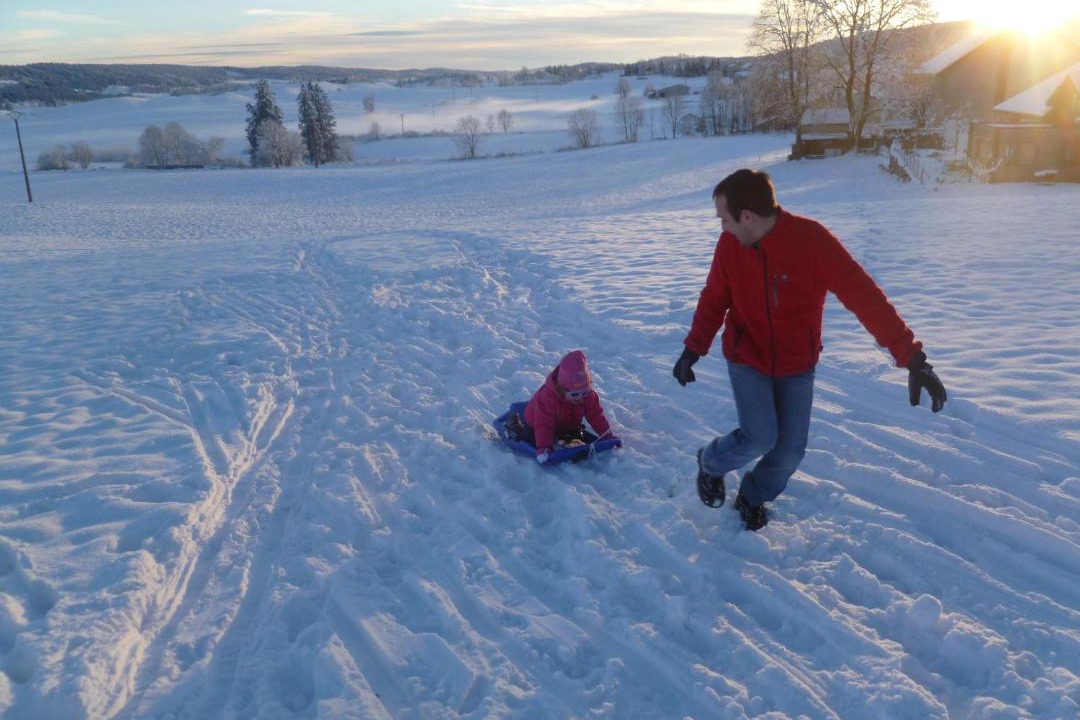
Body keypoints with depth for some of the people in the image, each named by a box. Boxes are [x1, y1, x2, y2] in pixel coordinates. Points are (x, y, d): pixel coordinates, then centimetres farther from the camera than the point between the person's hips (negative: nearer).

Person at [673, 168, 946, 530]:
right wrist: (692, 349, -8)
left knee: (790, 450, 1)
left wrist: (912, 357, -29)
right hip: (747, 359, 0)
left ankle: (753, 497, 31)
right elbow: (714, 300, 0)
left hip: (797, 365, 0)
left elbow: (865, 296, -26)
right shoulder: (729, 244, -14)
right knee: (760, 437, -14)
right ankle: (711, 463, 17)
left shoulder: (811, 239, -25)